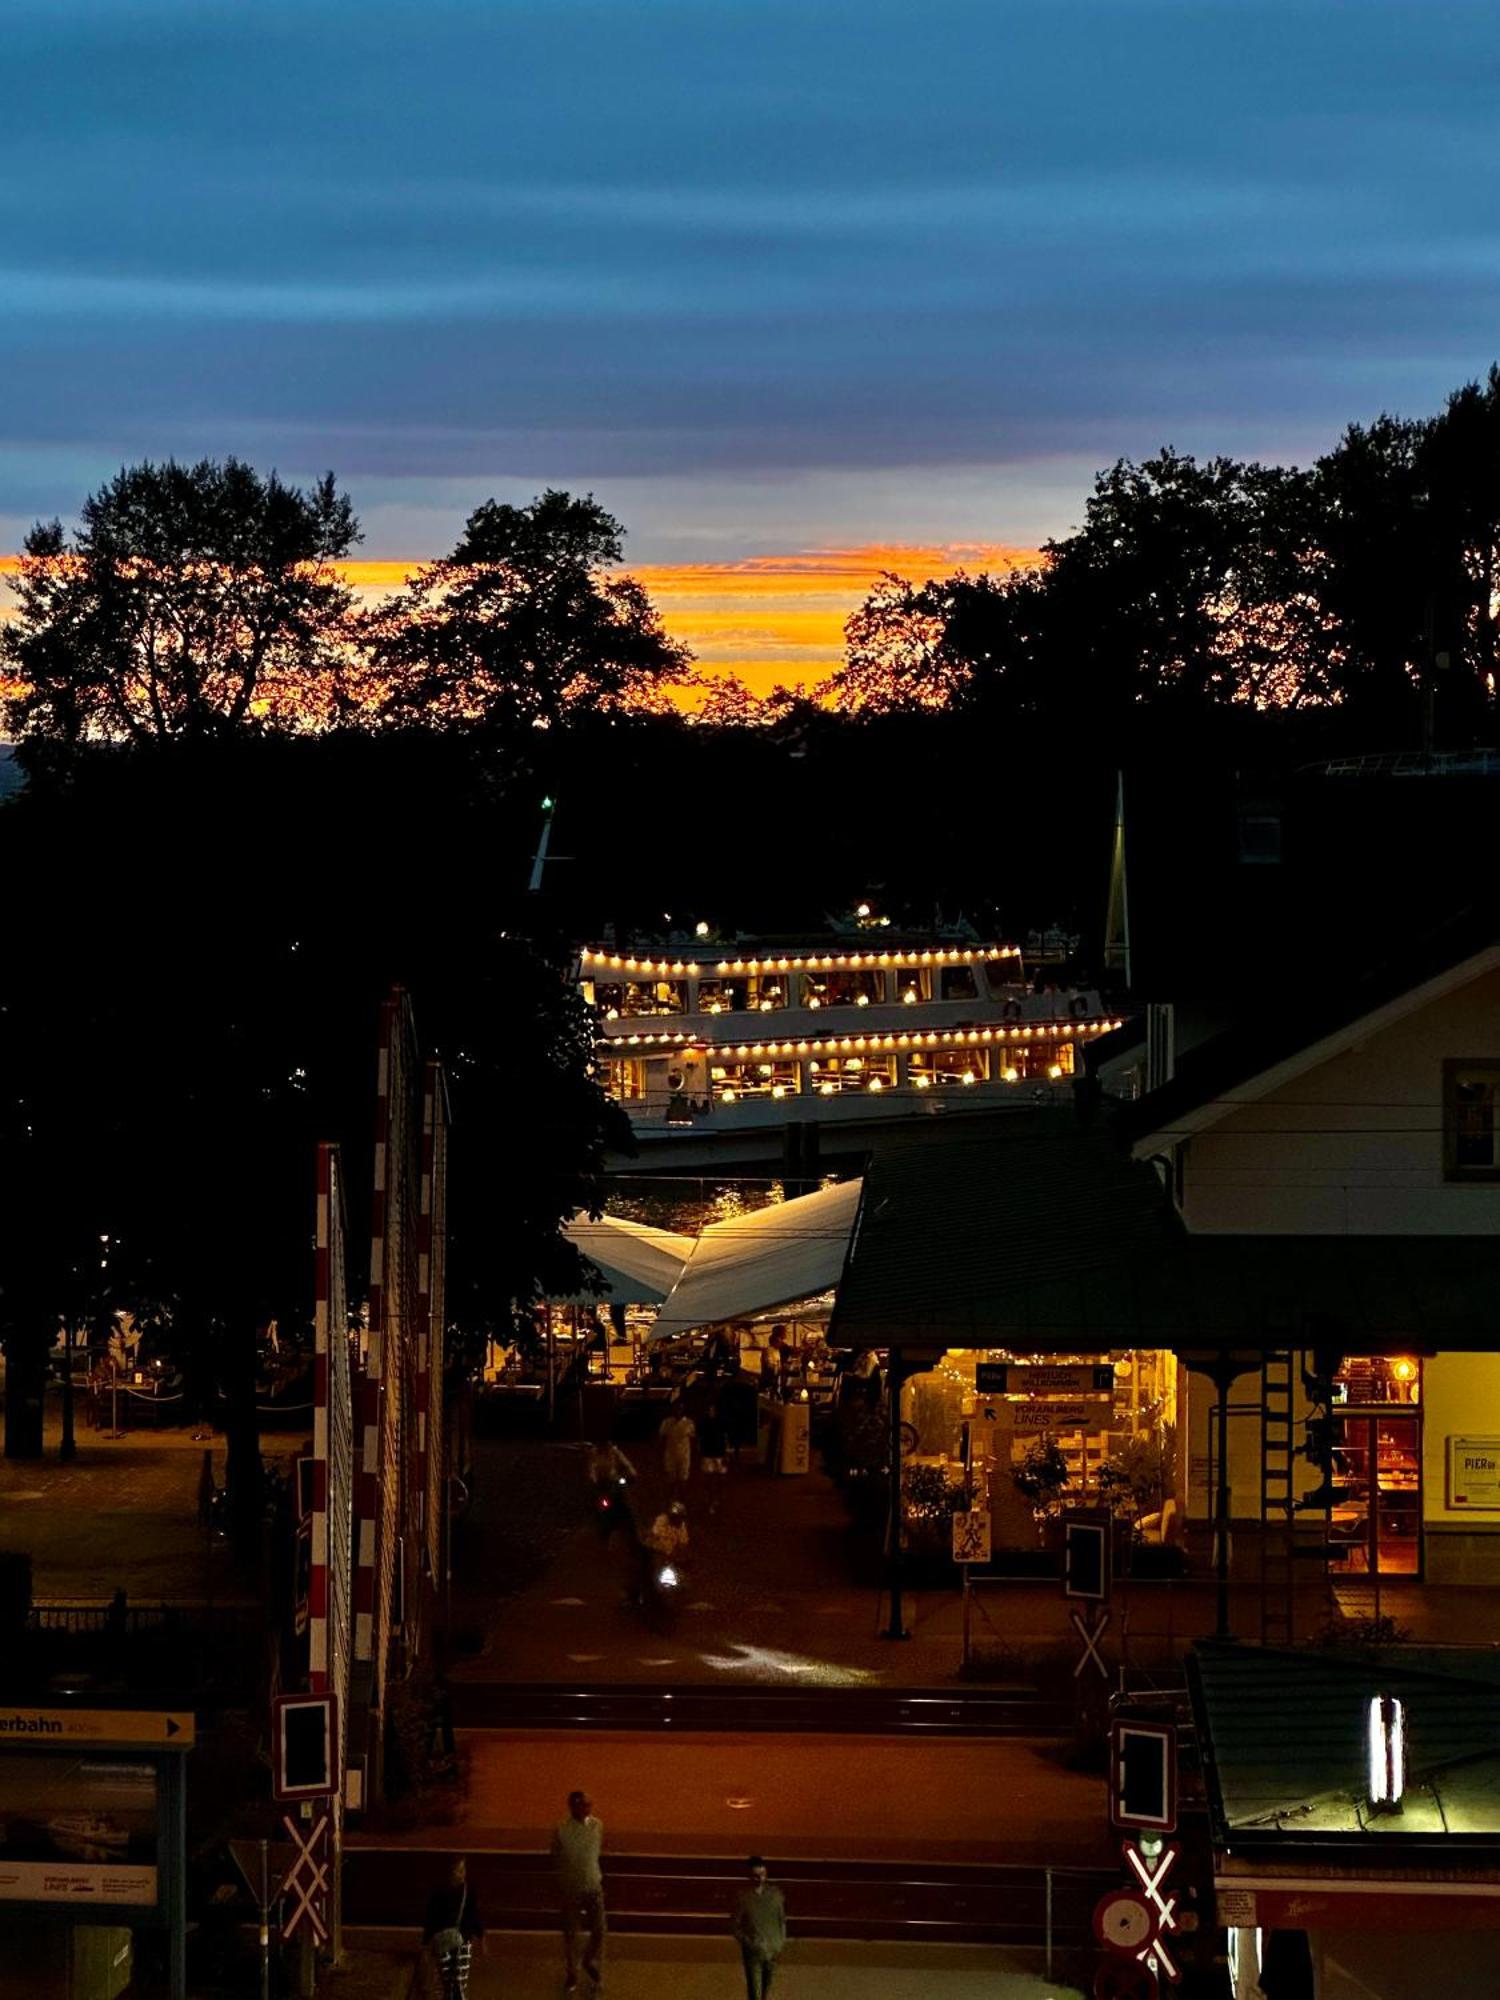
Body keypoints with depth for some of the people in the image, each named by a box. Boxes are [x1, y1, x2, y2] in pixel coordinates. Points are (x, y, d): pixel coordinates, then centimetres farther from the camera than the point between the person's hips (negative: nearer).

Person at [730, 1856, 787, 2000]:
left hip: (772, 1950, 3)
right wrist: (747, 1943, -14)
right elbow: (735, 1924, -6)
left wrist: (782, 1943, 1)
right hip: (753, 1951, -3)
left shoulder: (775, 1893, -4)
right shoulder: (743, 1896, -13)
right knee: (754, 1988, -3)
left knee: (766, 1985, 19)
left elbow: (782, 1919, 5)